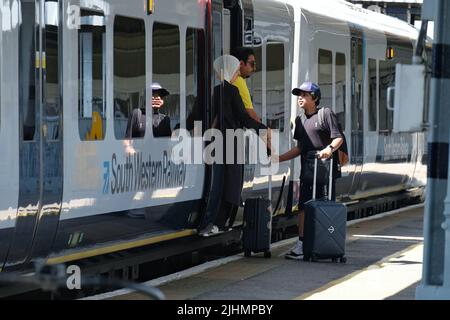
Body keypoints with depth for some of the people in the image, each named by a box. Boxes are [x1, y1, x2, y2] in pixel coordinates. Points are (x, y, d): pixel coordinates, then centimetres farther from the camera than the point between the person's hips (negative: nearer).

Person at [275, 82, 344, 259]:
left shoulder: (326, 114, -1)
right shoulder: (300, 120, 20)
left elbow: (338, 138, -8)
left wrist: (329, 148, -28)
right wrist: (279, 158, 16)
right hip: (307, 170, 7)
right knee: (303, 207, 2)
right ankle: (301, 244, 4)